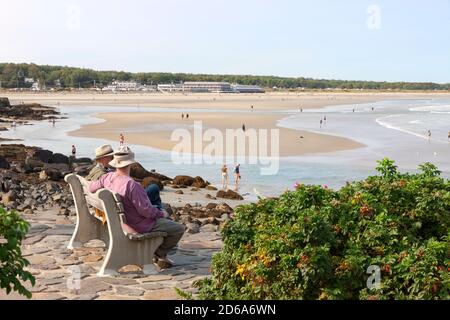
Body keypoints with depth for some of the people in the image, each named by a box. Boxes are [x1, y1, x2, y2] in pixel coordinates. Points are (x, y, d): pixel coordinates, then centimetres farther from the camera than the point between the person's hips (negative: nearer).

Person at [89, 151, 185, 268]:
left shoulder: (107, 178, -7)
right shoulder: (132, 185, -32)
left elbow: (91, 187, 12)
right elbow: (145, 210, -28)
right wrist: (161, 214, -10)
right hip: (139, 226, -9)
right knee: (179, 229, -2)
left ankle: (154, 251, 31)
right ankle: (159, 254, 14)